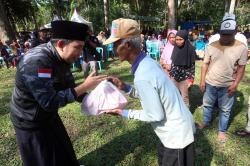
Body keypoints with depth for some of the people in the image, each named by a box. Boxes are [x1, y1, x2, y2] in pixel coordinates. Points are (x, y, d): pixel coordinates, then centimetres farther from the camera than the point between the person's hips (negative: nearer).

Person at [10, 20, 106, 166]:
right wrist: (85, 86, -33)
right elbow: (50, 102, -36)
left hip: (48, 115, 7)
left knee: (63, 149, 26)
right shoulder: (36, 62, -34)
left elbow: (69, 88, -2)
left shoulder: (62, 58, -8)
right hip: (31, 121, -7)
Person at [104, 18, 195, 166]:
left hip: (177, 133, -8)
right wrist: (125, 87, -3)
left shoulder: (143, 76, -33)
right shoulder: (148, 62, -5)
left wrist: (125, 113, -15)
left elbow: (156, 115, -24)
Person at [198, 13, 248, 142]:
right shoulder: (211, 46, -6)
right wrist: (202, 81, -3)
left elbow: (241, 68, -4)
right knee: (207, 104, 19)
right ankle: (206, 122, 43)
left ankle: (222, 131, 31)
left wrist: (235, 84, -12)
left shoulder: (241, 48, -8)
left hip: (227, 86, -1)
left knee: (225, 110, 12)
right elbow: (205, 64, -1)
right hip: (210, 83, 2)